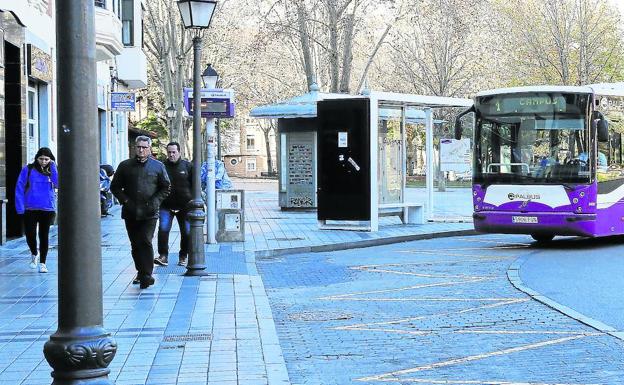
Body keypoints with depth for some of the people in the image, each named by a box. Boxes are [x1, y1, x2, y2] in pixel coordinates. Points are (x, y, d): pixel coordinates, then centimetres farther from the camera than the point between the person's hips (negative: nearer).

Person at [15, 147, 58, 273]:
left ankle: (42, 263, 16)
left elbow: (58, 184, -12)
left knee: (44, 236, 4)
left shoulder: (52, 171, 7)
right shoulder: (28, 170, -1)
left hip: (48, 209, 1)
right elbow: (19, 188, -2)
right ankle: (34, 254, 27)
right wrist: (20, 207, -9)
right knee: (30, 235, -3)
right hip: (30, 209, -1)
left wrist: (53, 167, -11)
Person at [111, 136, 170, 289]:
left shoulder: (158, 166, 5)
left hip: (149, 213, -3)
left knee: (146, 242, -13)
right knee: (135, 244, 9)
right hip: (130, 213, 3)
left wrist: (155, 201, -4)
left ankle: (146, 275, -14)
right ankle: (140, 272, 22)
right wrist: (125, 201, -3)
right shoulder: (125, 166, 8)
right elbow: (115, 187, 11)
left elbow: (165, 188, 10)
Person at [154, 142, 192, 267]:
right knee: (163, 229, -16)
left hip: (184, 205, 1)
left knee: (186, 232, 6)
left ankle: (183, 257, 20)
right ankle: (163, 256, -14)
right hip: (166, 205, -1)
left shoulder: (188, 166, 2)